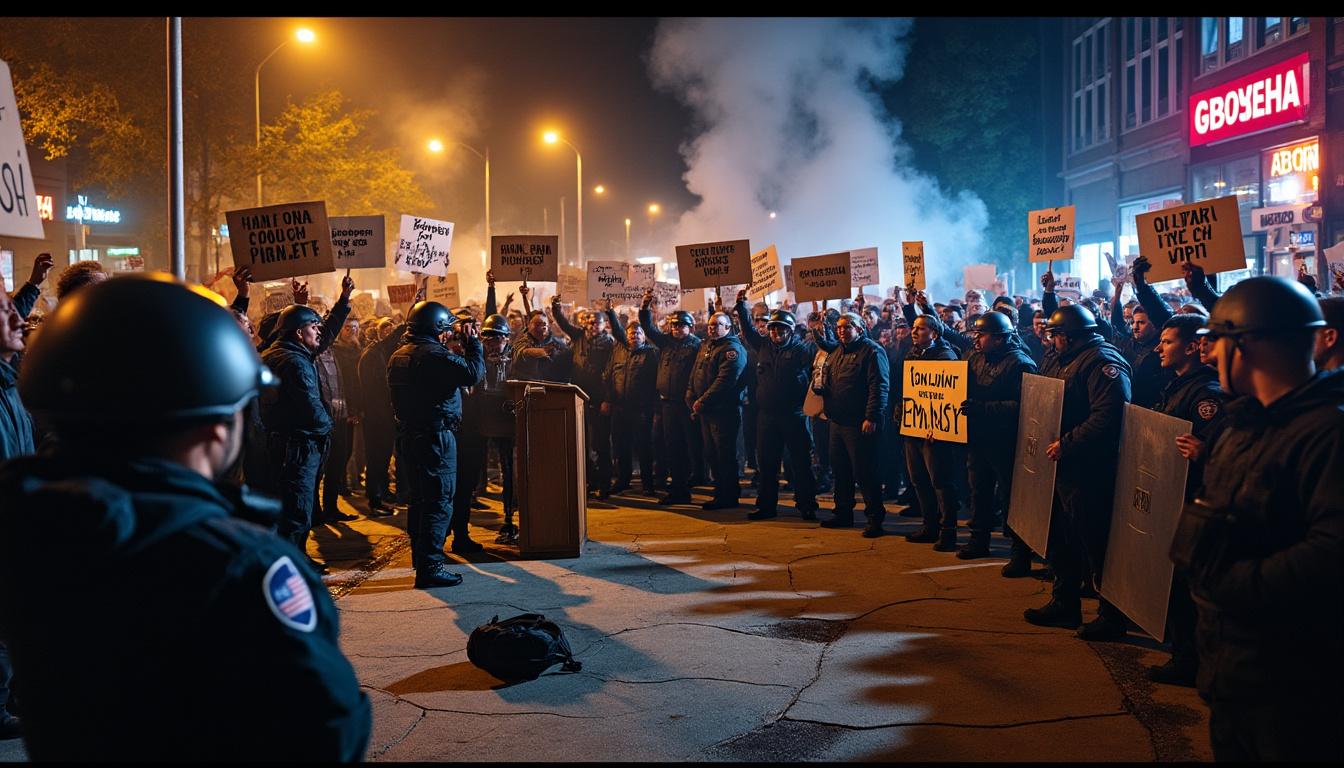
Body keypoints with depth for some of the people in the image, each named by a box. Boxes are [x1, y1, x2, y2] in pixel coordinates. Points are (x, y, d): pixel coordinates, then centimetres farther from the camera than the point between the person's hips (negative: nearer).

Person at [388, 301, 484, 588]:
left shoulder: (398, 356, 11)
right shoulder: (434, 355, -19)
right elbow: (473, 373, -23)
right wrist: (472, 342, -8)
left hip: (409, 435, 10)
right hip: (436, 437, -9)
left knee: (420, 498, 19)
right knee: (439, 502, -5)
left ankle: (421, 556, 31)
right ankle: (430, 567, -6)